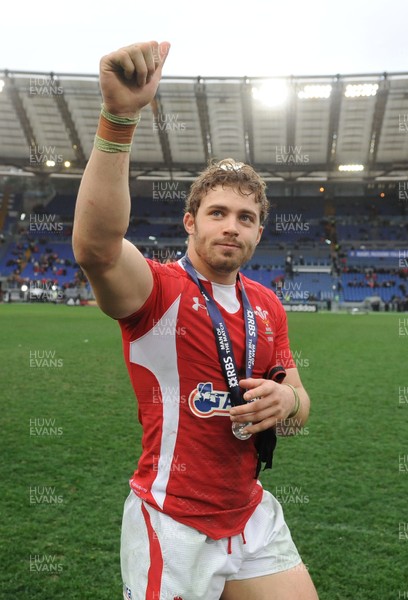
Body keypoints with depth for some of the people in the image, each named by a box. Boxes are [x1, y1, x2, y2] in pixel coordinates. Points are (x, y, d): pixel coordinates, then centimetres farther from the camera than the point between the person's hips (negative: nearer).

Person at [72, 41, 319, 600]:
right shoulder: (159, 288, -15)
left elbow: (299, 404, 11)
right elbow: (95, 248, -38)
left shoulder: (269, 306, 4)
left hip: (254, 517, 6)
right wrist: (119, 115, -47)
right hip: (173, 526, -5)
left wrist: (287, 399, -13)